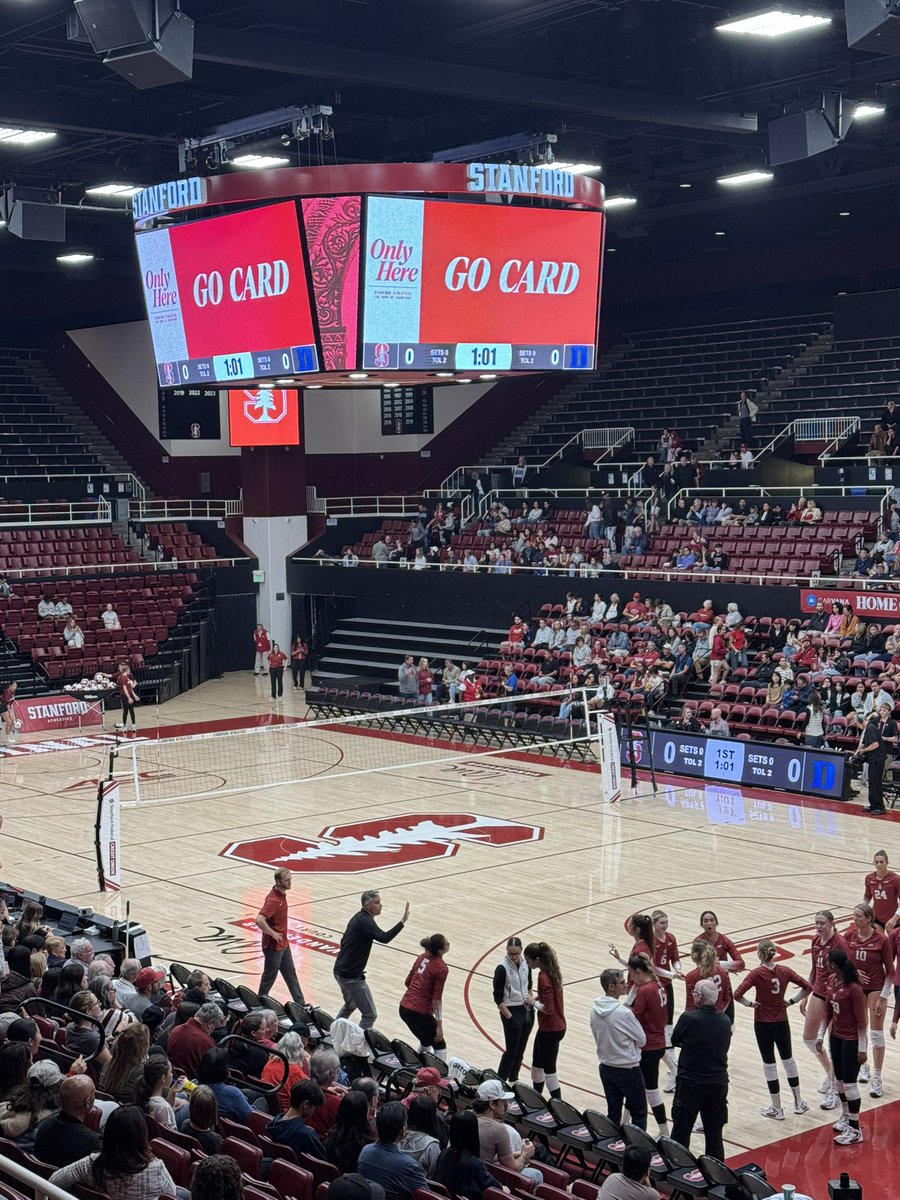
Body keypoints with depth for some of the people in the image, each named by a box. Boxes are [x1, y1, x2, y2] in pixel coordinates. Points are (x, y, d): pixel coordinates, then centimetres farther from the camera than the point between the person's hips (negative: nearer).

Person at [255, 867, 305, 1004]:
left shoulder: (282, 894, 2)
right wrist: (273, 934, -27)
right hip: (274, 946, -9)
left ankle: (300, 1003, 25)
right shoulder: (273, 900, -27)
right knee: (270, 976, 7)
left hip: (284, 944, 9)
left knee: (291, 974, 16)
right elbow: (259, 920, -38)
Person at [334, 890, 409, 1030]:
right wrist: (403, 921, -35)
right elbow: (384, 938, -34)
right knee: (370, 1015, -7)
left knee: (350, 1005, 33)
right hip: (351, 976, -11)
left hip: (340, 971, 11)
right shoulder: (365, 921, -20)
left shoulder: (358, 918, 11)